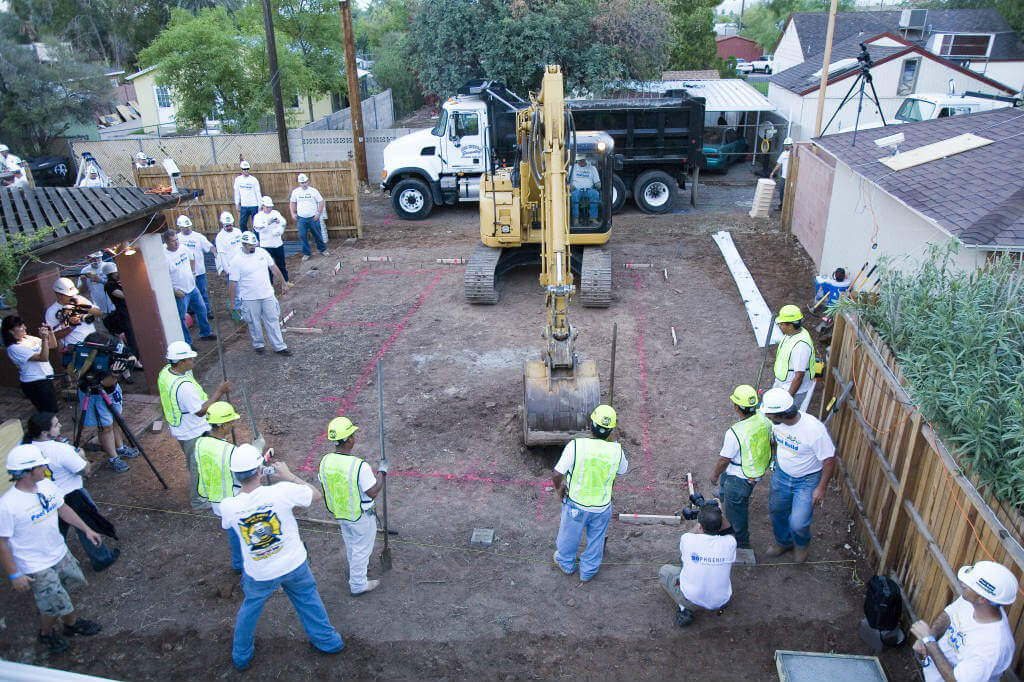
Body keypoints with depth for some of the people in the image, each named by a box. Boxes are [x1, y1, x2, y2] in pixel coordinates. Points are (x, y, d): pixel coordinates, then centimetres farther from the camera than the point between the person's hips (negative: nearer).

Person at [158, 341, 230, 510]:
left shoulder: (165, 372, -8)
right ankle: (198, 500, 29)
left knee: (192, 462, 30)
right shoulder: (184, 386, -38)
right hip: (193, 433, -9)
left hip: (179, 429, 9)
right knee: (198, 466, 11)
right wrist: (219, 392, -28)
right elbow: (200, 411, -29)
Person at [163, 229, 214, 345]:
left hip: (192, 287, 7)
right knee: (182, 318, 6)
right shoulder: (164, 257, -23)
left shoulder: (183, 247, -4)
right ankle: (187, 342, 18)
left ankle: (205, 332, 39)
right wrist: (174, 291, -20)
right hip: (180, 293, -7)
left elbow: (191, 259, 19)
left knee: (201, 309, 20)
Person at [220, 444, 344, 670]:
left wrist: (243, 485, 2)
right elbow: (316, 494, -9)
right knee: (309, 601, 24)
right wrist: (288, 475, 0)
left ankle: (241, 656, 47)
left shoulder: (228, 506, -24)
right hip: (295, 566, -1)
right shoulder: (282, 491, -29)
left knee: (250, 608, 28)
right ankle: (327, 640, 43)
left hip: (259, 575, 1)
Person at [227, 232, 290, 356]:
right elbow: (233, 282, -10)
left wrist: (283, 283, 14)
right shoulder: (236, 260, -12)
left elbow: (274, 268, 11)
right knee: (254, 323, 10)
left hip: (267, 294, 3)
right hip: (250, 299, -3)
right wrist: (232, 302, -8)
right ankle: (258, 344, 31)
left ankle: (279, 347, 13)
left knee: (273, 320, 6)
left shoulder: (262, 252, 0)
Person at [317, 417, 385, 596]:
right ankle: (358, 585, 32)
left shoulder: (325, 461, -15)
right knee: (361, 549, 16)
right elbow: (373, 492, -25)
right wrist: (381, 473, -10)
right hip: (360, 517, -6)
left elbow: (322, 482, 3)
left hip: (339, 513, 6)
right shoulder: (359, 466, -34)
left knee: (350, 546, 30)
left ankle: (354, 573, 54)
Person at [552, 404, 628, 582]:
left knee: (569, 536, 27)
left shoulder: (575, 445, -26)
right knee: (596, 540, 27)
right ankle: (588, 572, 46)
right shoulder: (616, 450, -18)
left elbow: (557, 476, -23)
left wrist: (560, 489, -2)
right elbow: (622, 470, 5)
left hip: (576, 504, -1)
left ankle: (566, 564, 51)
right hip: (602, 506, 2)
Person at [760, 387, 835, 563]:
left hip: (807, 481, -5)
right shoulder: (777, 422, -18)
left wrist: (821, 488, -16)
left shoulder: (815, 430, -35)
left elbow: (829, 459, -22)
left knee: (798, 523, -6)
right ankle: (783, 542, 50)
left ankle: (801, 544, 31)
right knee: (777, 511, 20)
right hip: (781, 474, 5)